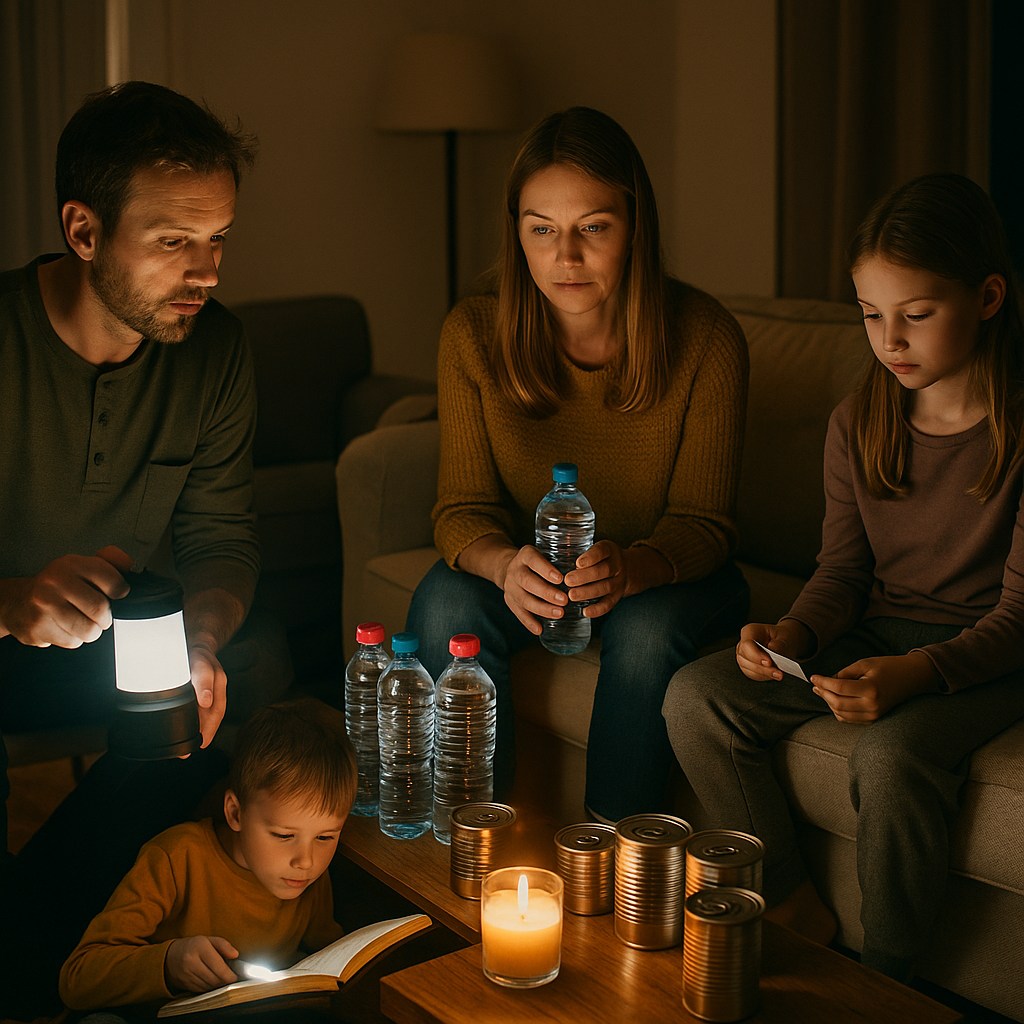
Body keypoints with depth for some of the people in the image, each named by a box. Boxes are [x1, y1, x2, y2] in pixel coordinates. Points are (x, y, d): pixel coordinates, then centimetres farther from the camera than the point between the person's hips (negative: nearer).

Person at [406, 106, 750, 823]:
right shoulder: (474, 334, -14)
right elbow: (462, 508, -11)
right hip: (525, 573, 2)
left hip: (666, 577, -1)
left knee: (646, 629, -33)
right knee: (446, 604, -28)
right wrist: (503, 565, -36)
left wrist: (633, 568, -39)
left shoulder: (705, 338, -19)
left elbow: (702, 523, -15)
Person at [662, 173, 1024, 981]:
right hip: (877, 632, 6)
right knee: (696, 696, -14)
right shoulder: (860, 423, 2)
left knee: (892, 750, -36)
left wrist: (915, 672, -34)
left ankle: (886, 982, -12)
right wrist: (792, 634, -16)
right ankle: (798, 914, -2)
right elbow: (844, 569, 7)